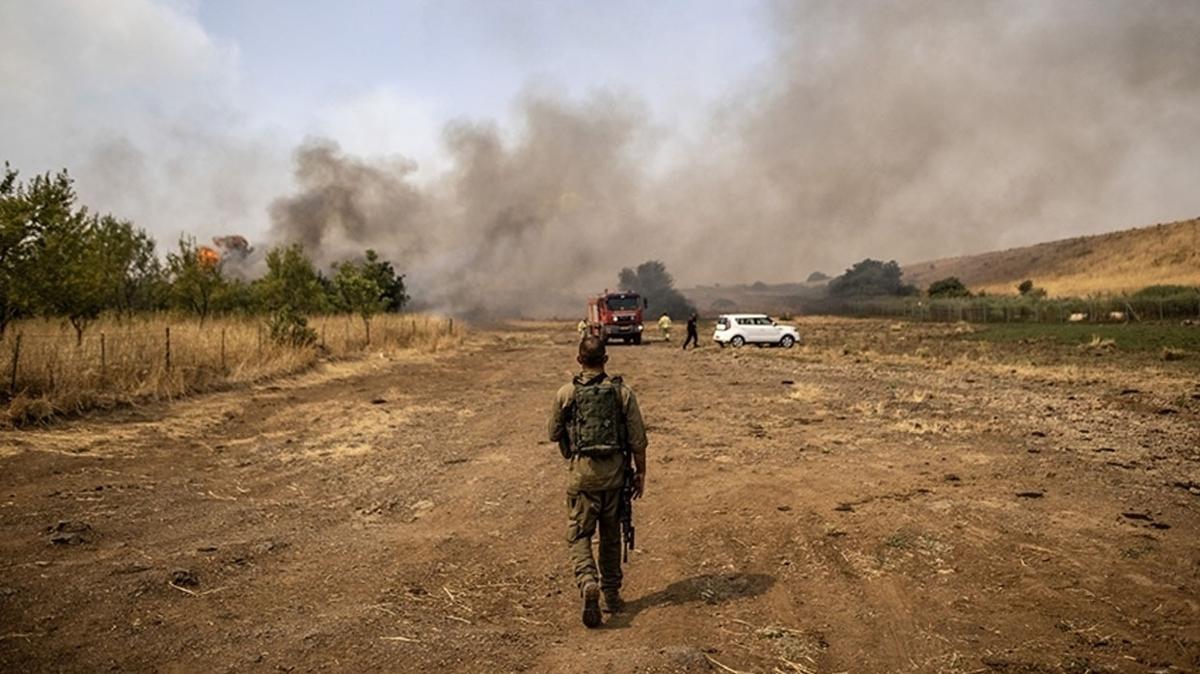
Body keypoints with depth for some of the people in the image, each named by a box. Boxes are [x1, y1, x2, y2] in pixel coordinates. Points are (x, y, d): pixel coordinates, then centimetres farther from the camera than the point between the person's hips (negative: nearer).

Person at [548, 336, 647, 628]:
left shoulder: (566, 394, -5)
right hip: (614, 471, 2)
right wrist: (641, 473, 9)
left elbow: (554, 435, 6)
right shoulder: (623, 392, -4)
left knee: (579, 534, 6)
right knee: (611, 534, 15)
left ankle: (588, 583, -18)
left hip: (581, 471, -2)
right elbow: (638, 439, -2)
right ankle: (611, 595, 24)